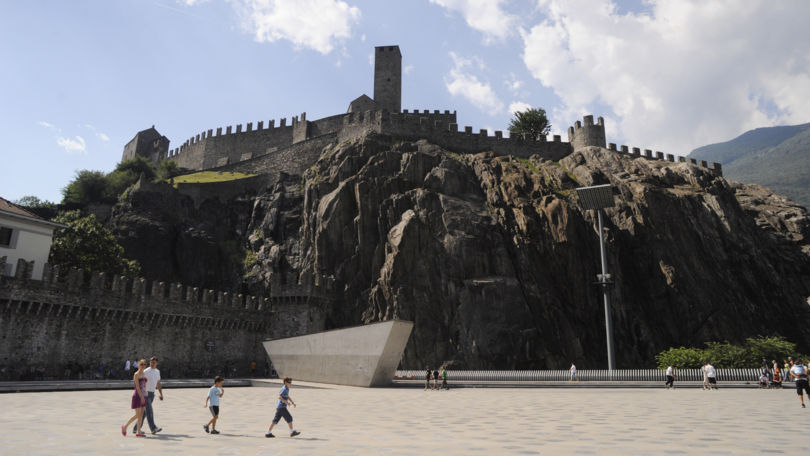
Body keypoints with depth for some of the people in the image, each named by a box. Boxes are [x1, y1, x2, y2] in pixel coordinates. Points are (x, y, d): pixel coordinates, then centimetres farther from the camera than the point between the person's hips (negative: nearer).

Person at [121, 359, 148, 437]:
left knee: (141, 415, 4)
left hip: (143, 396, 7)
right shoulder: (136, 374, -10)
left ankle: (138, 432, 6)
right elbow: (137, 387, -17)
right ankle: (125, 427, 12)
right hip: (137, 396, -7)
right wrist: (141, 397, -22)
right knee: (137, 415, -7)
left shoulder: (144, 374, 13)